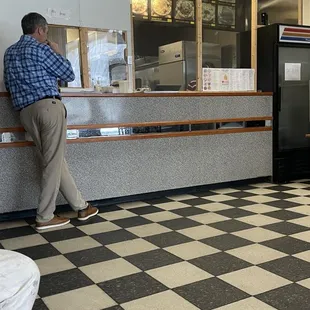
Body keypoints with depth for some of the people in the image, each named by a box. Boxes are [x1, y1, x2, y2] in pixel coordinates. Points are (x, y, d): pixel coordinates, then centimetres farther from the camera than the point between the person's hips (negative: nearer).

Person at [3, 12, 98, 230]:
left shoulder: (9, 52, 19)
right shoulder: (40, 49, -3)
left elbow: (9, 85, 27)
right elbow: (69, 75, 3)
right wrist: (57, 53, 17)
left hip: (26, 112, 8)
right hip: (48, 106, -8)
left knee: (55, 160, 12)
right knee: (53, 162, -2)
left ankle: (81, 206, 20)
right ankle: (45, 217, 1)